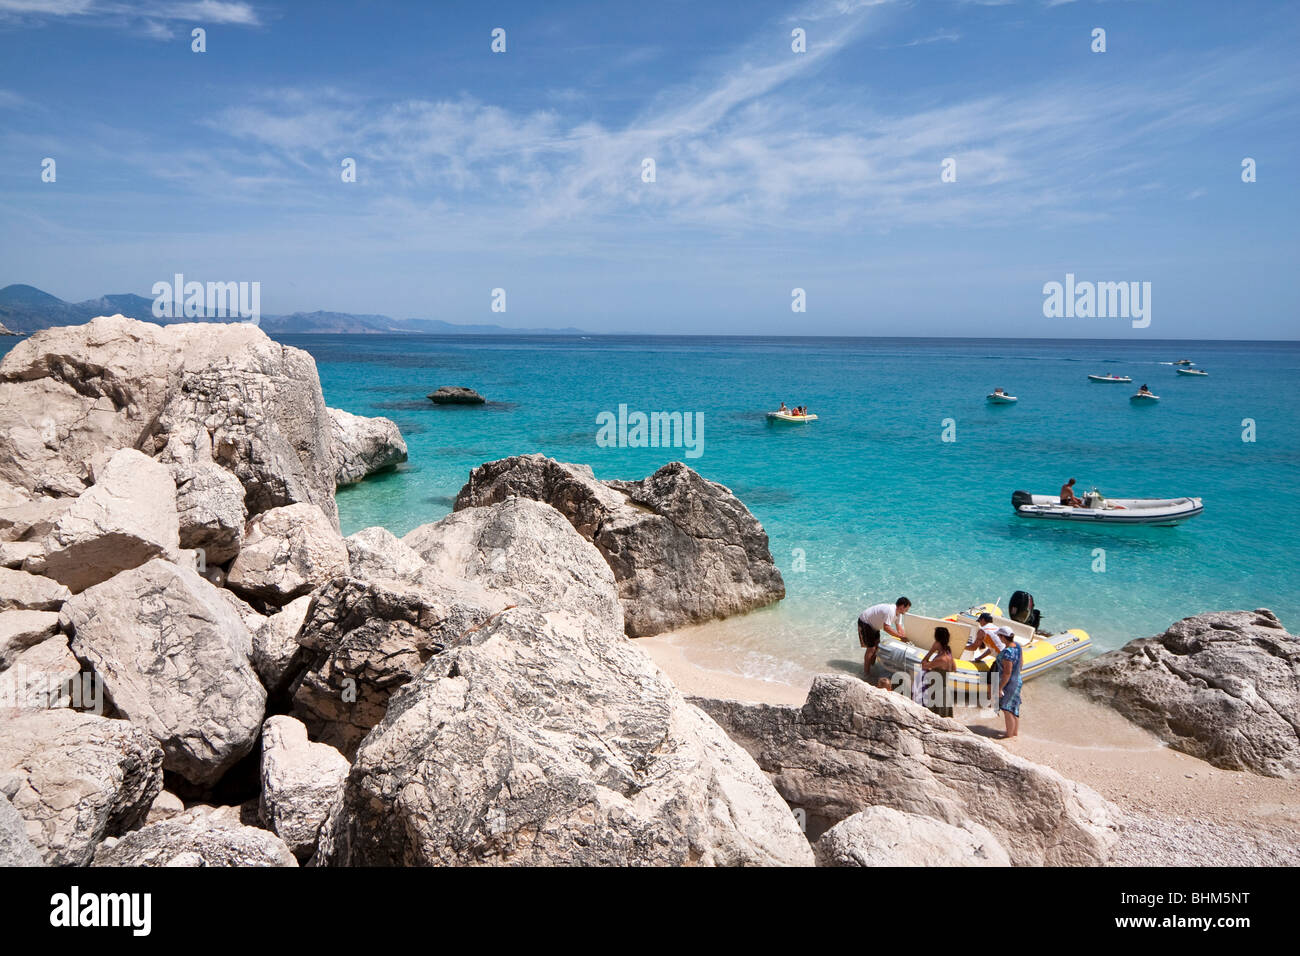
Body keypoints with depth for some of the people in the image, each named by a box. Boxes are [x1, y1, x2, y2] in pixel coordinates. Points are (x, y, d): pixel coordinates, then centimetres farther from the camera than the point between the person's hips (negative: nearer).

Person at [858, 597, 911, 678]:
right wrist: (900, 636, -32)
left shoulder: (898, 613, -2)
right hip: (864, 622, -10)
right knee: (871, 648, -10)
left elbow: (899, 627, 1)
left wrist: (904, 638, -8)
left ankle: (872, 665, 34)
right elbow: (886, 628, -37)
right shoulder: (890, 611, -33)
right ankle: (866, 673, -3)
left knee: (877, 646, 17)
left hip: (873, 624, 10)